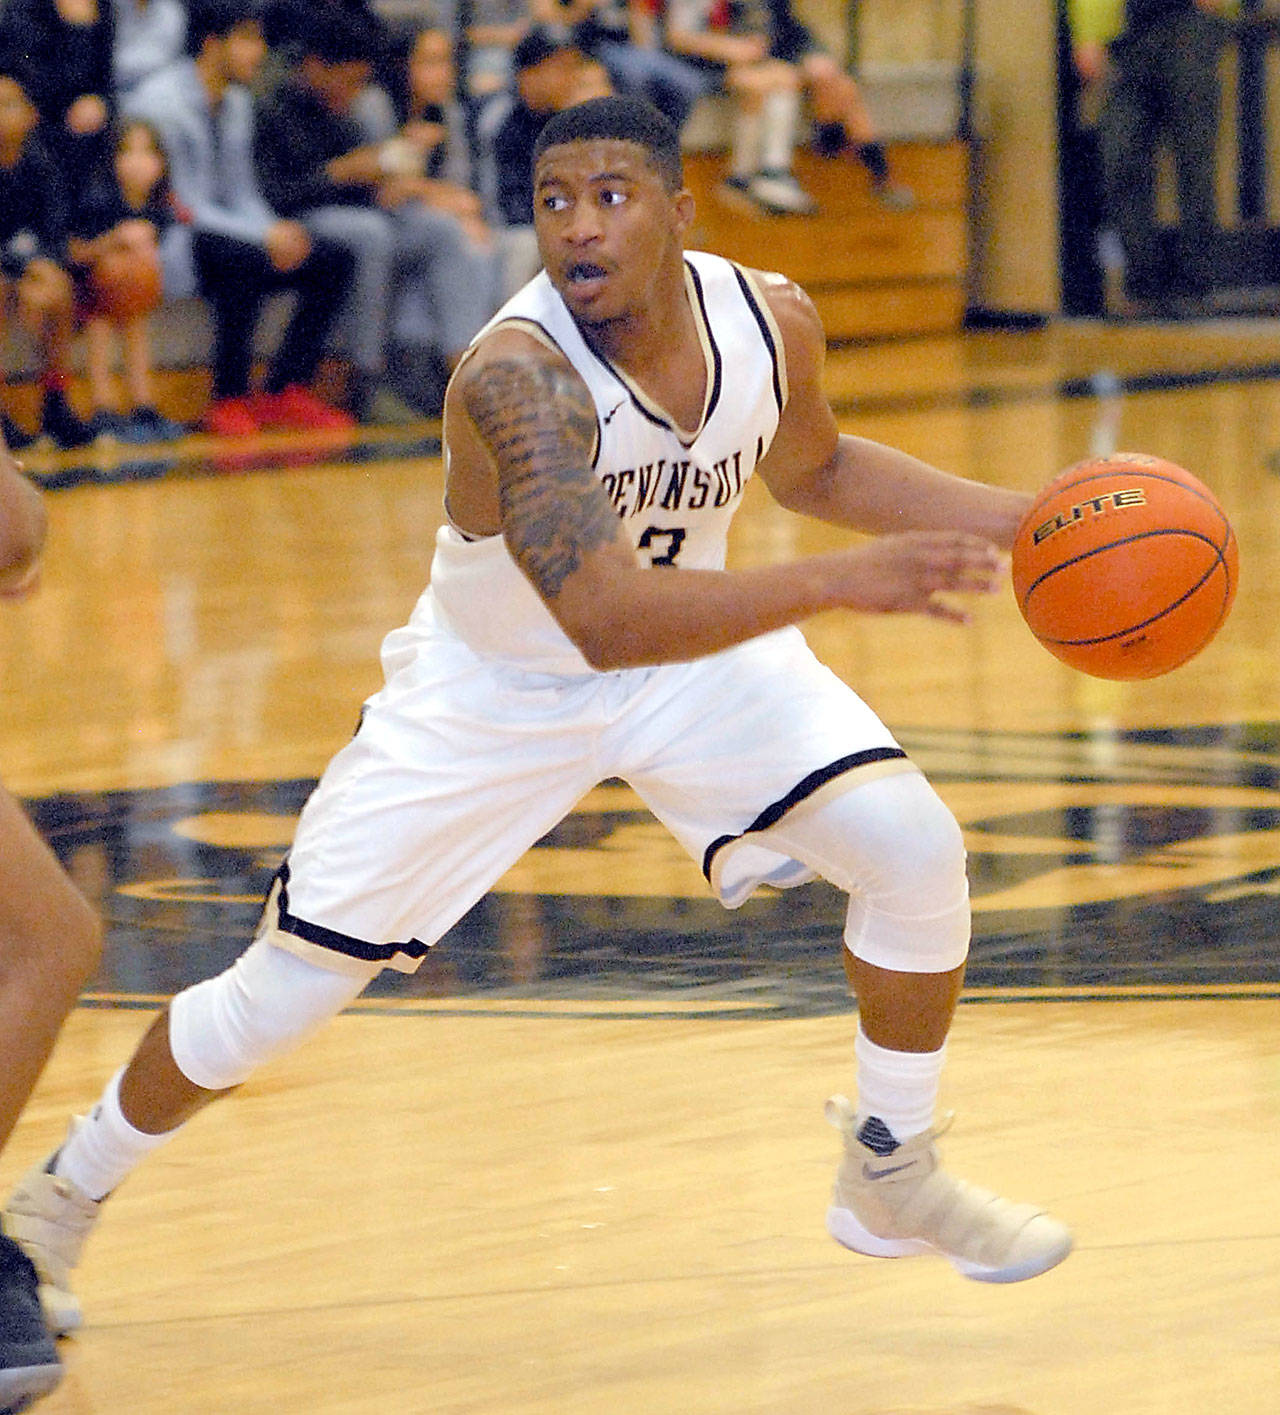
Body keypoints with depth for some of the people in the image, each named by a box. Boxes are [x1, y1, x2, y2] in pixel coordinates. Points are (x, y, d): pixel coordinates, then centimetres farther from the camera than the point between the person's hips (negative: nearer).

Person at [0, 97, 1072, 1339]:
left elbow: (813, 469, 8)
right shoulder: (516, 376, -37)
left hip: (695, 646, 4)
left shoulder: (770, 320, -17)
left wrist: (1019, 517, -4)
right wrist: (843, 580, -55)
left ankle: (892, 1177, 10)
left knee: (917, 852, -14)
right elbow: (605, 621, -47)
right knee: (277, 999, -1)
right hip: (495, 689, -4)